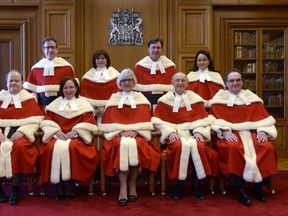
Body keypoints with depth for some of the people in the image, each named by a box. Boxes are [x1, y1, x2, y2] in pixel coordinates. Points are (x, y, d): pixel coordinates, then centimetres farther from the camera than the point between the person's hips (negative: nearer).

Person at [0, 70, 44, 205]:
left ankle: (16, 189, -26)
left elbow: (34, 121, -1)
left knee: (19, 147, -35)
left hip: (21, 134, -2)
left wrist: (21, 132, -16)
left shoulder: (29, 99, 9)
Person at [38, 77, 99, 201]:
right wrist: (56, 131, -10)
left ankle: (71, 184, -22)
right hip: (58, 136, 2)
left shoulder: (83, 104, 14)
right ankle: (59, 185, -22)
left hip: (77, 137, -2)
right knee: (53, 148, -32)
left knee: (72, 148, -36)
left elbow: (88, 123, 2)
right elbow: (47, 122, 9)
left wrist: (74, 131, -13)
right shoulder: (55, 104, 20)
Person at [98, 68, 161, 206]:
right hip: (117, 134, 0)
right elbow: (110, 121, 6)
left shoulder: (141, 99, 13)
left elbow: (144, 120, 4)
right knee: (123, 145, -34)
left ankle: (132, 184, -19)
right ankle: (123, 187, -31)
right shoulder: (114, 99, 14)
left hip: (137, 134, 0)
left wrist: (134, 131, -13)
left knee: (134, 145, -34)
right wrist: (121, 130, -11)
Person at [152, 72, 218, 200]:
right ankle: (179, 184, -19)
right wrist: (170, 132, -14)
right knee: (182, 146, -35)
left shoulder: (195, 99, 13)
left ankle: (196, 185, -15)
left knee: (198, 146, -32)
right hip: (174, 134, -1)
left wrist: (199, 131, -11)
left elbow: (203, 119, 7)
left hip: (192, 132, 2)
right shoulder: (165, 100, 9)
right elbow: (159, 121, 1)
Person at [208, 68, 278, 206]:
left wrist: (263, 131, -7)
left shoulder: (252, 98, 19)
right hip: (231, 133, -3)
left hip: (252, 132, 3)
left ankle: (258, 186, -10)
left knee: (268, 148, -27)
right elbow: (215, 119, -1)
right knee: (234, 148, -37)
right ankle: (240, 189, -24)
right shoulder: (219, 99, 11)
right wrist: (225, 131, -19)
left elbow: (264, 118, 12)